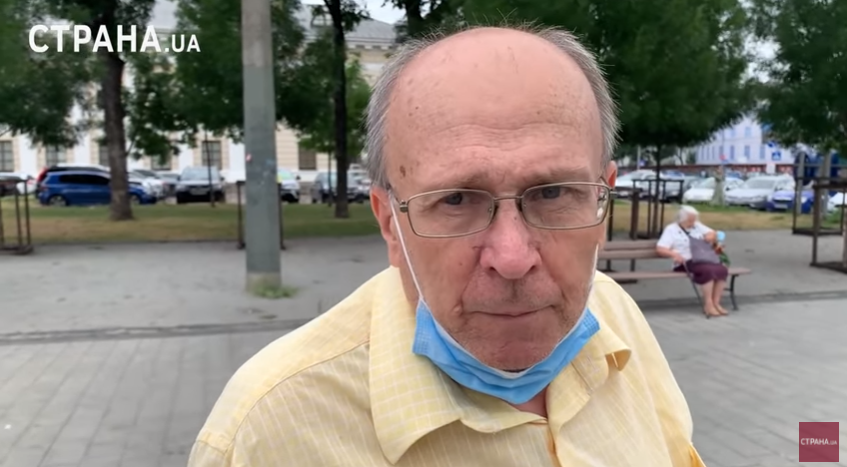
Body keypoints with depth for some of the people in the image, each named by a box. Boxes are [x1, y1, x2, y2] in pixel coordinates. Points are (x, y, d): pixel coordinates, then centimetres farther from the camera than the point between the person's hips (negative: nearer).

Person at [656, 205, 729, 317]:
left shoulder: (697, 226, 21)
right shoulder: (671, 229, 4)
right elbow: (660, 249, -7)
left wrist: (711, 236, -5)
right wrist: (674, 254, -26)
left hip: (703, 260, 6)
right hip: (685, 263, -6)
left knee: (722, 269, -24)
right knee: (708, 270, -34)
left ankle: (716, 303, -16)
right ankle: (708, 305, -26)